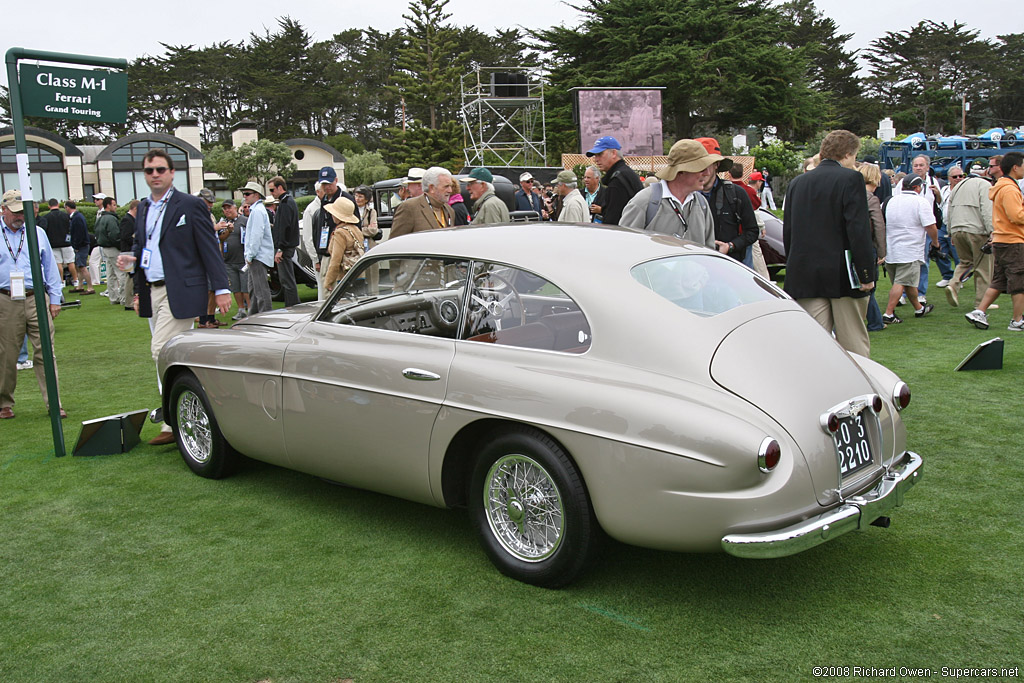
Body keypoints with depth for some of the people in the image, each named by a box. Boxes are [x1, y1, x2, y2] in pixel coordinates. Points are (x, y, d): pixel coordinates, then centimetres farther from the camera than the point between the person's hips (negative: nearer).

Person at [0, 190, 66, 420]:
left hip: (36, 299, 1)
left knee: (45, 352, -4)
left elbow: (50, 267, 15)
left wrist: (55, 299, 11)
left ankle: (53, 403, -3)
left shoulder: (38, 233, 12)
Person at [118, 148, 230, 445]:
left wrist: (221, 289, -11)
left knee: (163, 352, -13)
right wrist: (131, 259, 4)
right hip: (152, 292, 7)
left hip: (179, 292, -7)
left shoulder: (191, 205, -4)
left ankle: (174, 424, -6)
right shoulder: (143, 208, 16)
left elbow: (210, 250, -6)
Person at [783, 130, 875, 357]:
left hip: (805, 277, 4)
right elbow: (858, 230, -13)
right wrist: (866, 274, -10)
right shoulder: (850, 179, -6)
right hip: (843, 275, -4)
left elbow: (788, 232, 12)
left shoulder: (797, 182, 10)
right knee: (854, 345, 6)